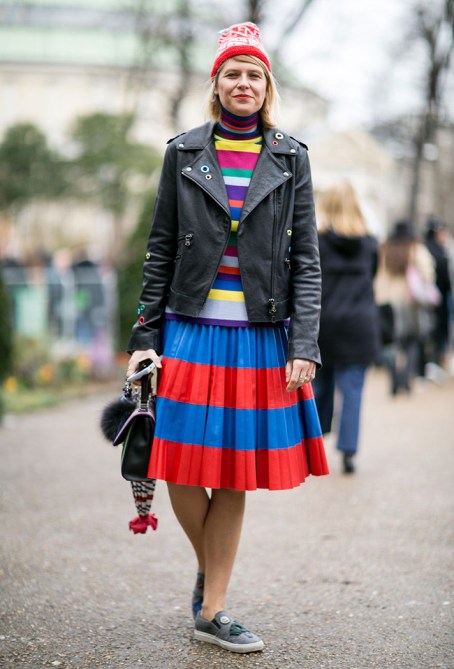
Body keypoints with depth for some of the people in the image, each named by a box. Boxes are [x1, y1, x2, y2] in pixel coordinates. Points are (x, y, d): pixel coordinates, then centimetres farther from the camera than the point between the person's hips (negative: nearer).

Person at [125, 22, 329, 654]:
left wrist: (304, 346, -7)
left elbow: (306, 258, 3)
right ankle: (208, 571, 27)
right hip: (192, 331, 0)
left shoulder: (290, 158, 6)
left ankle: (211, 610, 16)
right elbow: (161, 251, 7)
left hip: (261, 336, 0)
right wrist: (146, 336, 2)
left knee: (235, 480, 4)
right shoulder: (184, 153, 7)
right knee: (183, 474, -2)